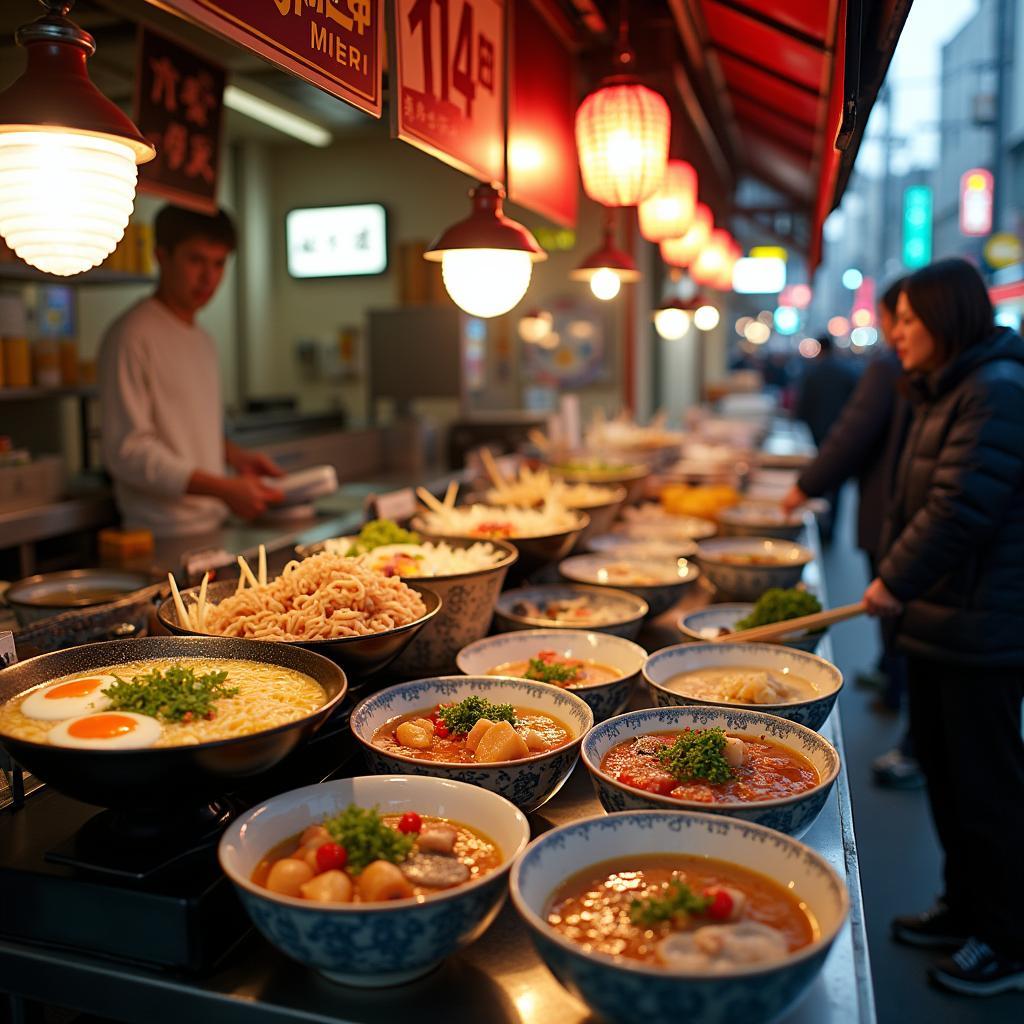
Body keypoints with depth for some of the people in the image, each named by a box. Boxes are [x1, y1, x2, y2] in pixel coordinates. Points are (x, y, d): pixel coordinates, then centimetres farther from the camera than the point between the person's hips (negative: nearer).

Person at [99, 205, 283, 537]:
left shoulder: (203, 341, 16)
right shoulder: (131, 336, -12)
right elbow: (128, 451, -18)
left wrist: (236, 456, 5)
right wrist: (224, 489, -21)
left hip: (214, 528, 8)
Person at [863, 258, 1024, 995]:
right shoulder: (947, 390, 14)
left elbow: (959, 510, -24)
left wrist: (895, 582, -16)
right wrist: (897, 581, 11)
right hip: (936, 621, 10)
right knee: (942, 768, 18)